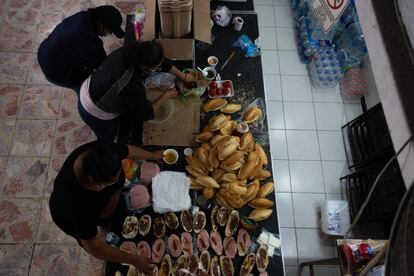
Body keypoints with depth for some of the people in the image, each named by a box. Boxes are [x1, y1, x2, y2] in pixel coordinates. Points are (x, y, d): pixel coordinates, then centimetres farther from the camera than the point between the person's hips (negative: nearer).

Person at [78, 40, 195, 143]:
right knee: (107, 140, 26)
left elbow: (164, 63, -5)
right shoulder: (131, 86, -41)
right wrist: (165, 96, -12)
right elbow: (146, 113, -23)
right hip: (97, 115, -6)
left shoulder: (132, 52, -20)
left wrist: (184, 76, 5)